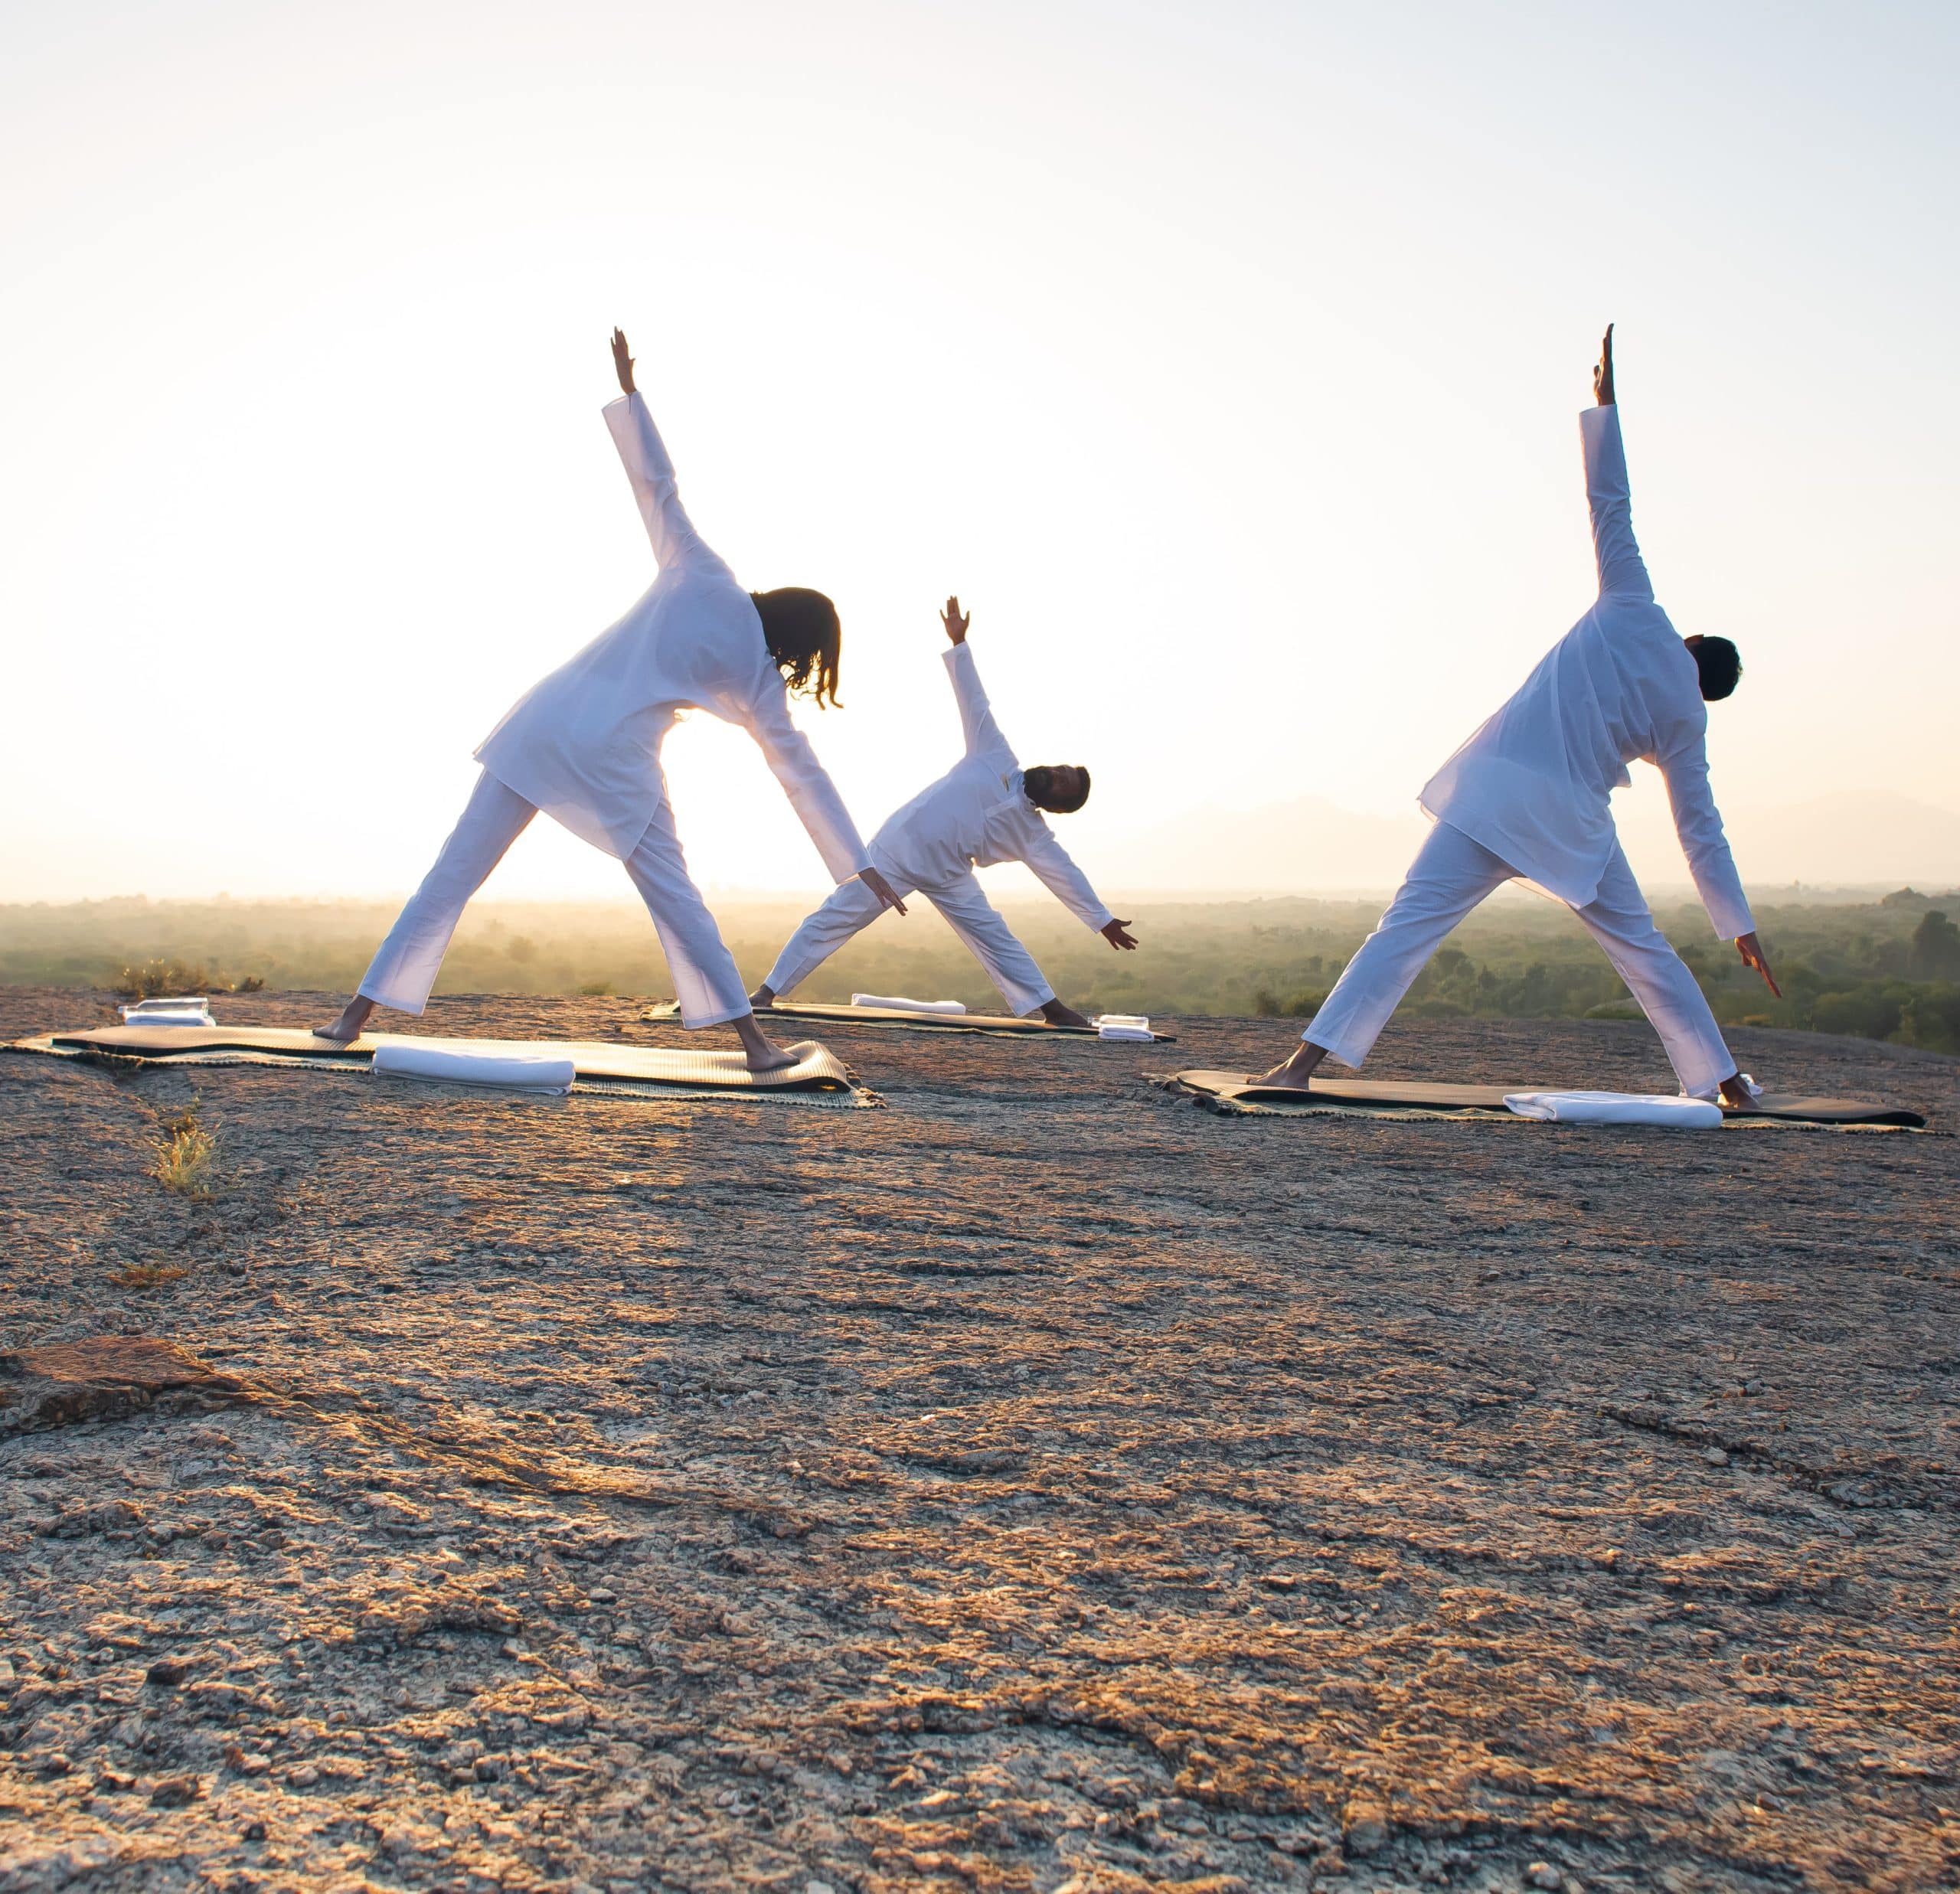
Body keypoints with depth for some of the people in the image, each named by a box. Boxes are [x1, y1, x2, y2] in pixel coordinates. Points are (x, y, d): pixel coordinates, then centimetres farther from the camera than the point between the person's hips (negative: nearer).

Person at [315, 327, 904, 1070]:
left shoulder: (700, 575, 10)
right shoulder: (754, 675, 4)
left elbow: (655, 481, 12)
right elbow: (804, 777, 6)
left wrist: (628, 387, 23)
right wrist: (861, 867, 12)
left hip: (537, 725, 4)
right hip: (612, 764, -4)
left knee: (453, 874, 8)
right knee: (674, 896, 8)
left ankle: (357, 1015, 13)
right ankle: (753, 1041, 8)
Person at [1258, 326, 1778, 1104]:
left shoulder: (1633, 612, 10)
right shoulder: (1685, 718, 11)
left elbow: (1609, 504, 8)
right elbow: (1703, 833, 12)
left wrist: (1605, 400, 15)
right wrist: (1742, 931, 19)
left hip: (1493, 794, -1)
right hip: (1574, 824, 1)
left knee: (1409, 923, -8)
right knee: (1640, 946, 19)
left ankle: (1306, 1060, -16)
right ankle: (1725, 1081, 25)